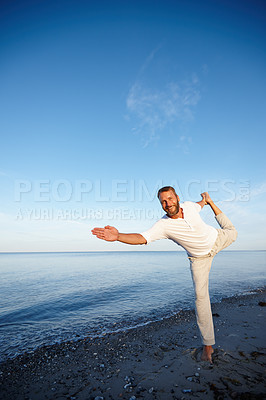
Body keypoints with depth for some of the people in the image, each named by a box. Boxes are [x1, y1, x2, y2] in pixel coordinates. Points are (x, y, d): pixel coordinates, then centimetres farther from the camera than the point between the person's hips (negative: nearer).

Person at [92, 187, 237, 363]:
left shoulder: (189, 205, -23)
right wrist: (118, 236, -58)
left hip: (217, 239, 3)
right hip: (199, 257, -2)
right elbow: (141, 238, -45)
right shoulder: (163, 225, -32)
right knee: (200, 295, -10)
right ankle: (208, 344, 3)